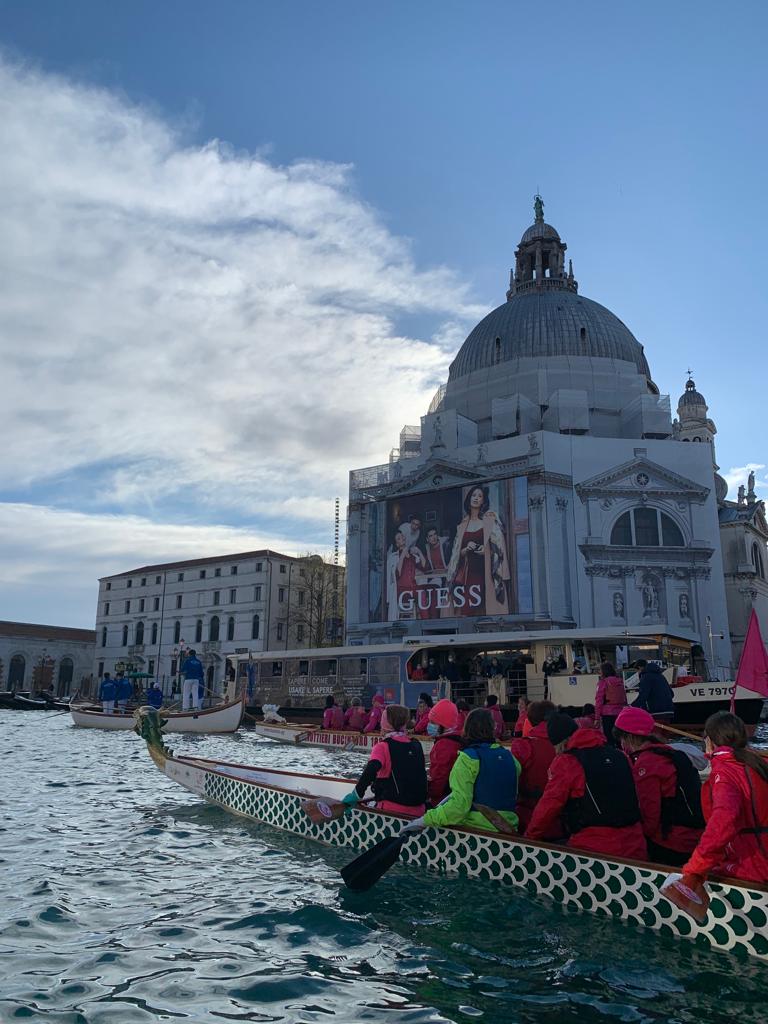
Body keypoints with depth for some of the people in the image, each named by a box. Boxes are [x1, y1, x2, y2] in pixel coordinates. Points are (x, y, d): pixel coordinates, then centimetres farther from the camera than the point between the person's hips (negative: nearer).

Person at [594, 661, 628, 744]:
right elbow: (625, 699, 10)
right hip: (620, 712, 5)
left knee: (609, 737, -3)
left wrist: (597, 718, -5)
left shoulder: (603, 682, -6)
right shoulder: (620, 681, 8)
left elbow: (599, 700, -7)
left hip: (607, 713, -5)